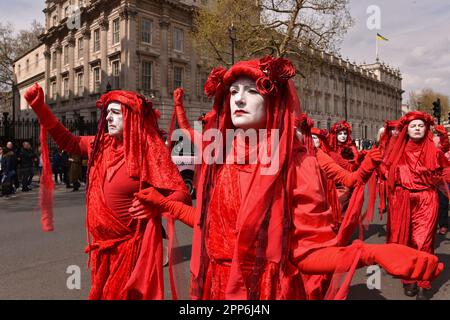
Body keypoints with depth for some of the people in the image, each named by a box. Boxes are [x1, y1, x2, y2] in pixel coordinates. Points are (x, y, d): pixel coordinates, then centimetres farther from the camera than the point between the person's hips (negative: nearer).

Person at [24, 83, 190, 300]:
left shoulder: (150, 151, -16)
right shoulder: (102, 145, 2)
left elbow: (182, 195, -18)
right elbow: (68, 142, 16)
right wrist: (39, 106, 9)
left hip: (133, 245, -7)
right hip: (103, 245, 7)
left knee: (126, 294, 9)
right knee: (102, 293, 23)